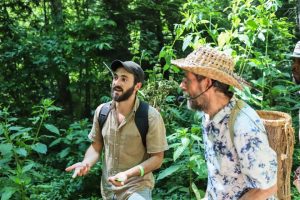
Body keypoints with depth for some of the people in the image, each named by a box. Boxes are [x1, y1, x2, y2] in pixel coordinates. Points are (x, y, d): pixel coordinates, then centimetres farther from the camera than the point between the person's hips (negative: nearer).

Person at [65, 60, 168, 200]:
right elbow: (96, 146, 8)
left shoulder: (150, 117, -17)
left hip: (137, 189, -4)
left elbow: (157, 158, -12)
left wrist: (128, 174, -26)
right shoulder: (101, 111, -2)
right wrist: (86, 163, -13)